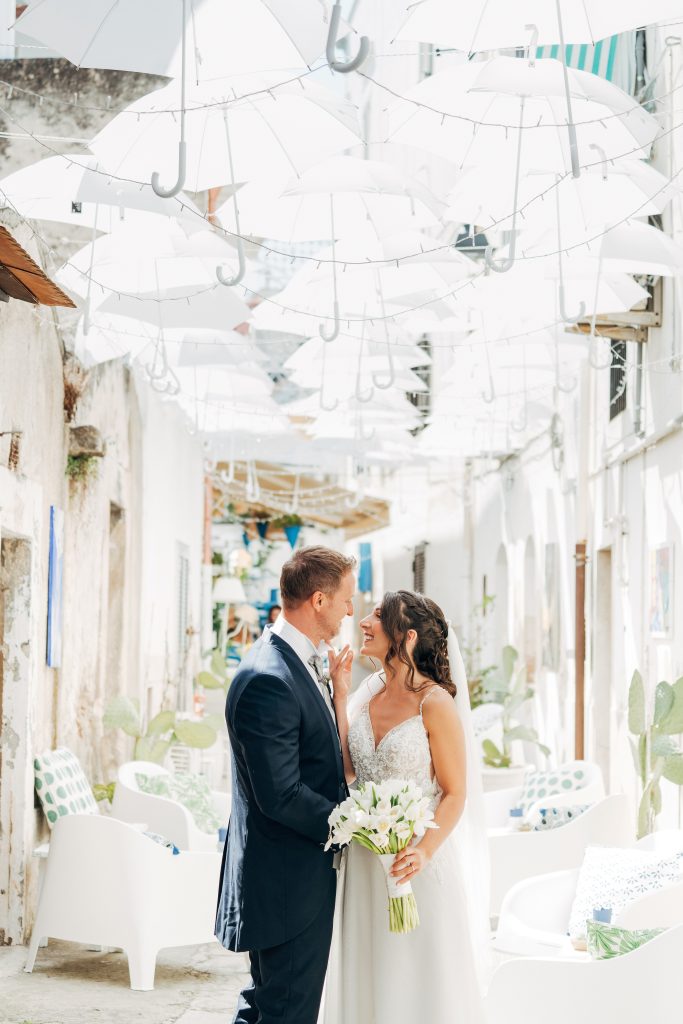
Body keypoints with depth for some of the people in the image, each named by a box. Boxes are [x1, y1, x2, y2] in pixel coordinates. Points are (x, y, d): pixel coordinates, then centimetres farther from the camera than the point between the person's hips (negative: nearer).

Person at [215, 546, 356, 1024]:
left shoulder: (296, 661, 8)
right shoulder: (268, 679, -25)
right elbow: (280, 795, -24)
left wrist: (334, 686, 6)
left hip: (304, 869, 10)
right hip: (288, 881, -10)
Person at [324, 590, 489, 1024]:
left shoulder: (435, 703, -14)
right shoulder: (369, 692, 4)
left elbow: (455, 792, -12)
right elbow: (348, 769, -2)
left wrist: (425, 851, -27)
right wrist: (340, 695, -2)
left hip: (414, 862, -6)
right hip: (364, 862, 6)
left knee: (418, 978, 7)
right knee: (368, 976, 15)